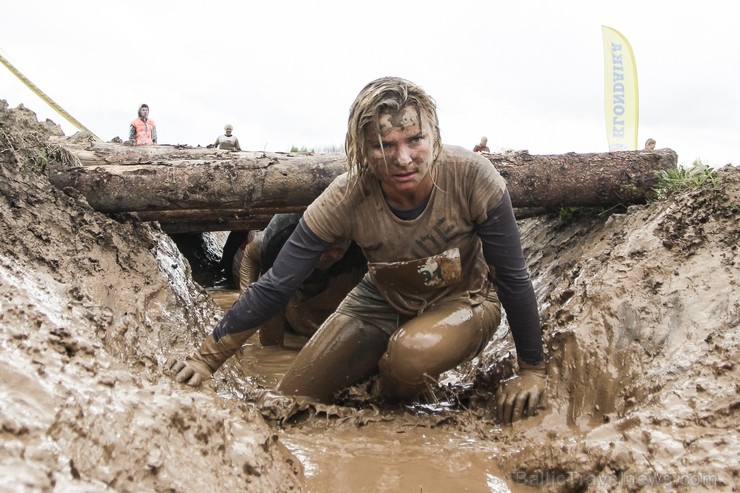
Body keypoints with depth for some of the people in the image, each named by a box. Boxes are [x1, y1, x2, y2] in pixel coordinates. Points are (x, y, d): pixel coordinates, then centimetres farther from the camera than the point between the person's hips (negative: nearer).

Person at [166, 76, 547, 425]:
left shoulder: (471, 177, -31)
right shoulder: (346, 199, -27)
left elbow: (513, 278, -19)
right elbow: (275, 286, -20)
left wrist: (533, 371, -14)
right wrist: (206, 356, -20)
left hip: (462, 301, -1)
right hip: (384, 301, 2)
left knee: (413, 353, -37)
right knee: (291, 404, 1)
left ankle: (394, 398, 0)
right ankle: (385, 363, 27)